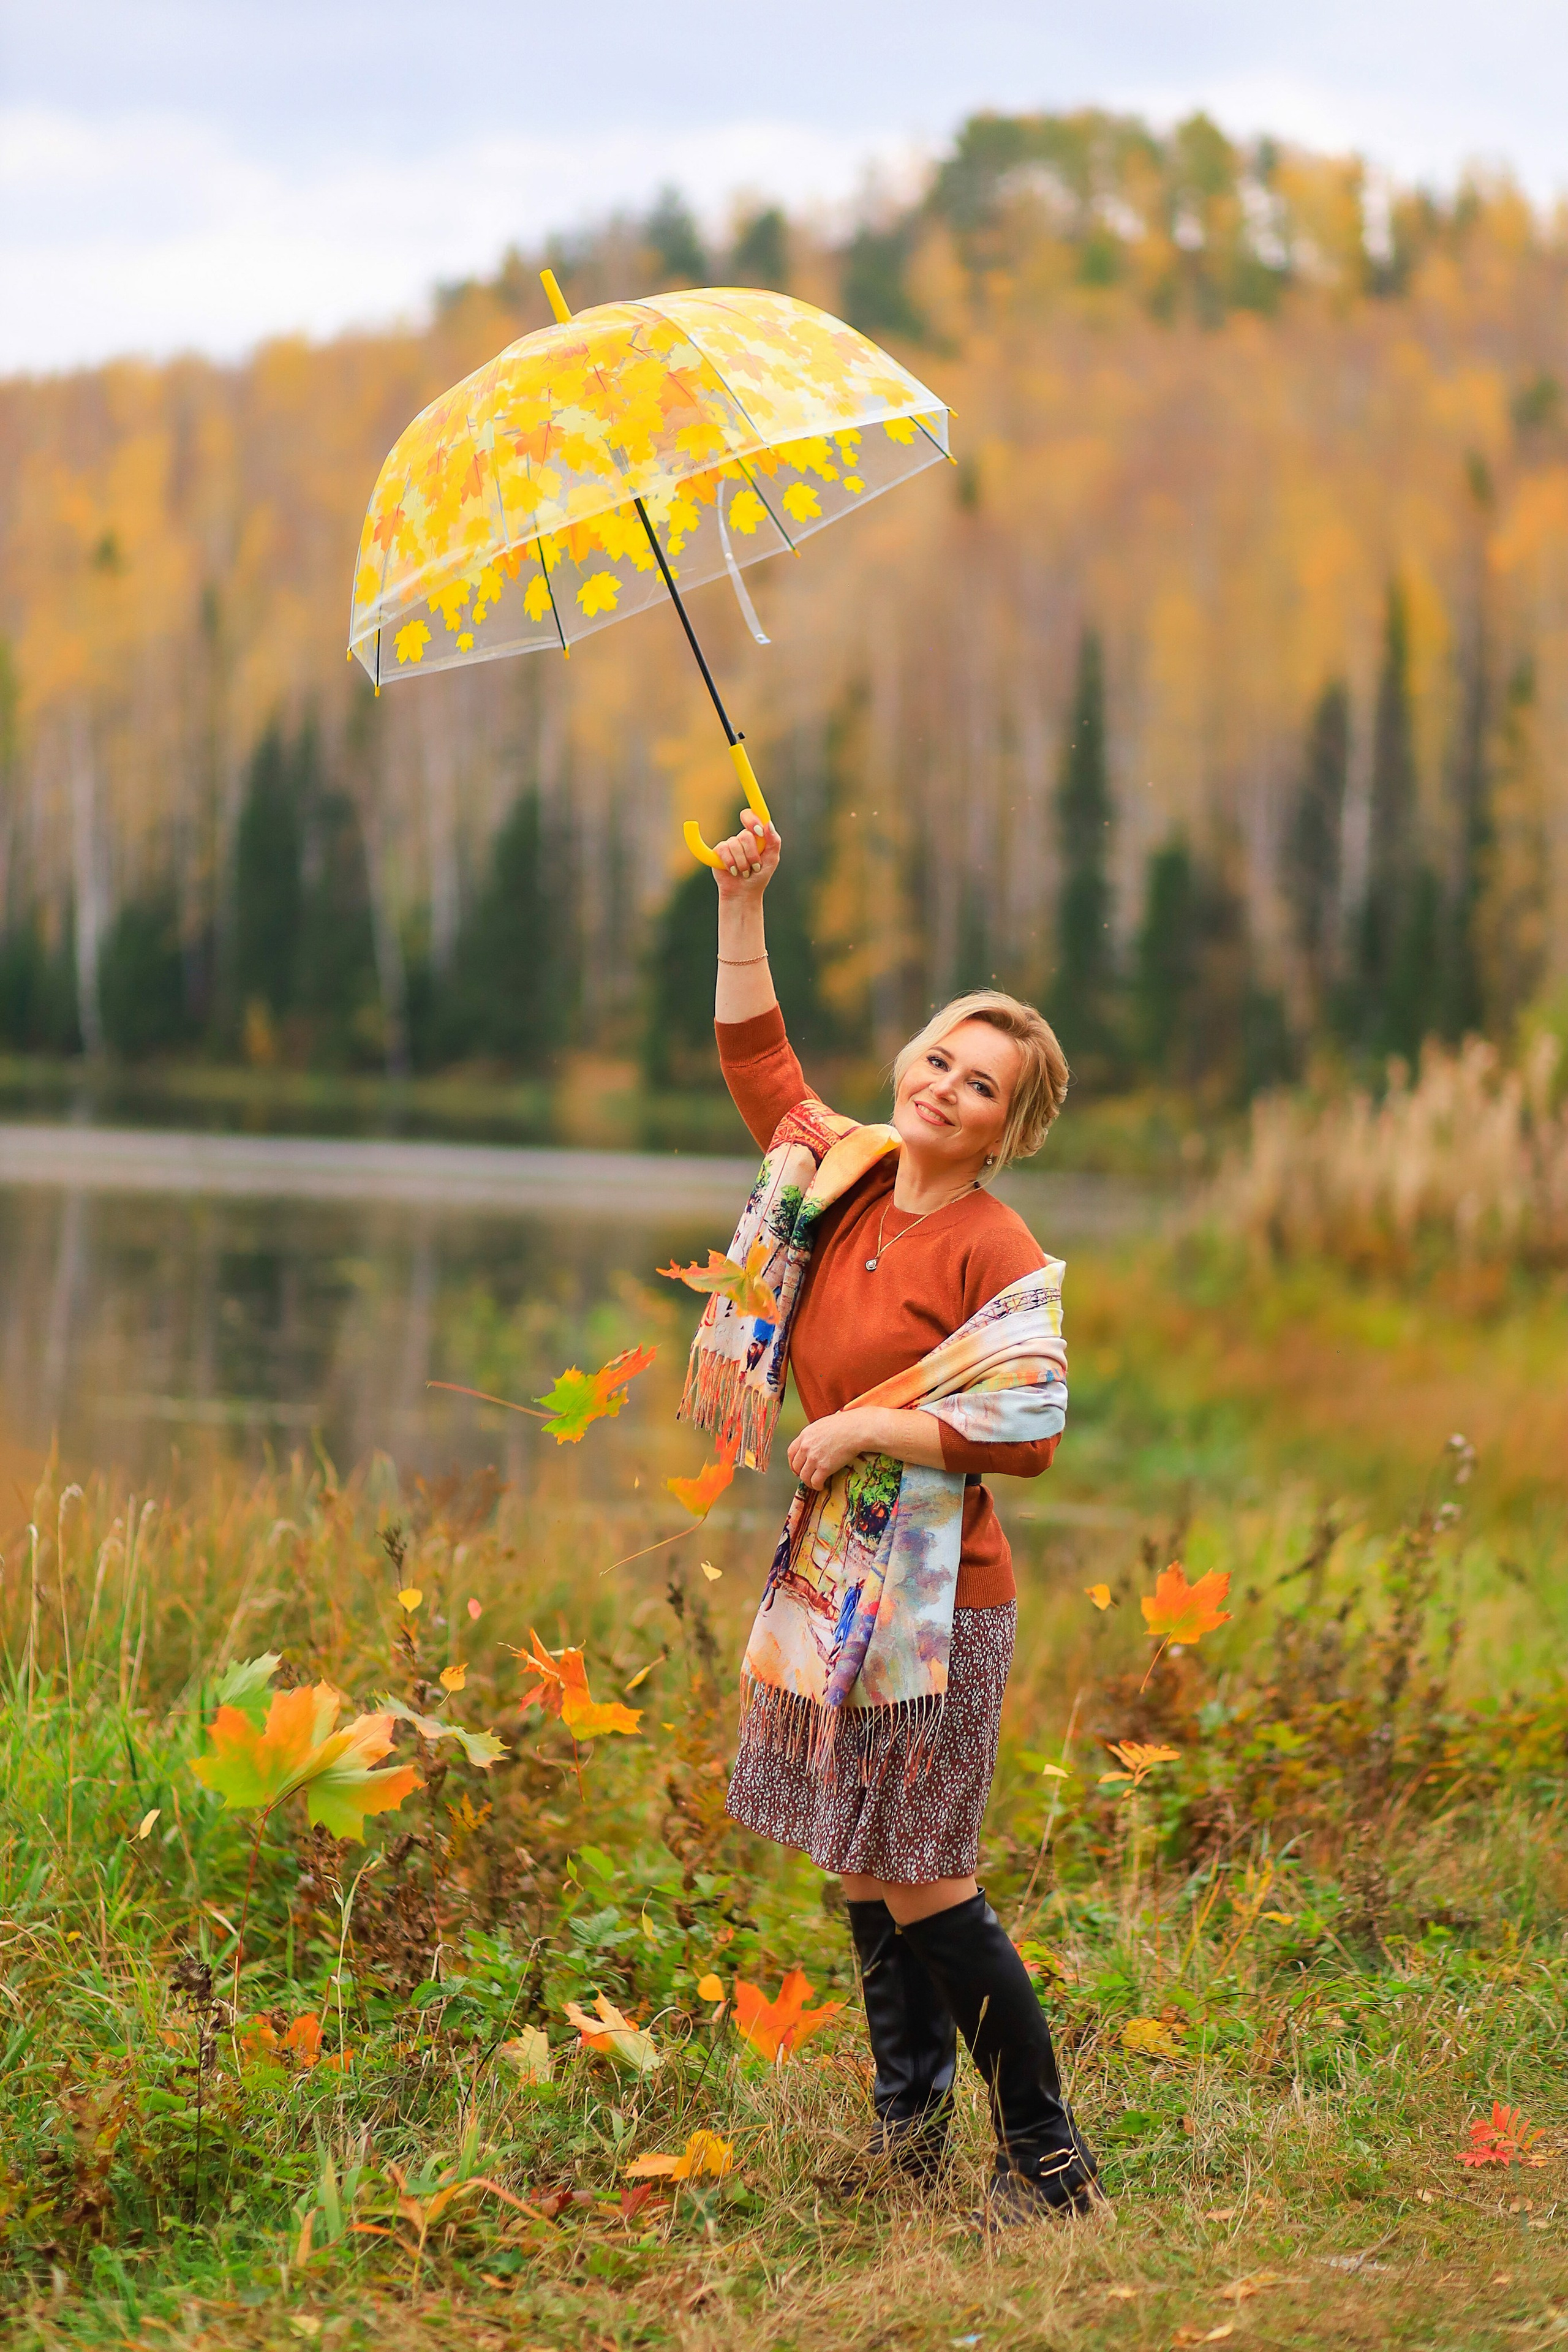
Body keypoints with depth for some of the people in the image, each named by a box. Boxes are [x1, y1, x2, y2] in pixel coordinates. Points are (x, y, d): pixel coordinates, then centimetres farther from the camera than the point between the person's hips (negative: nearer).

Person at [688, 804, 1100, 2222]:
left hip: (933, 1598, -7)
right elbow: (757, 1056, 19)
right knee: (862, 1872, 14)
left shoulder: (996, 1251, -13)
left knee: (926, 1887, -5)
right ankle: (907, 2133, 27)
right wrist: (742, 905, 12)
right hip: (832, 1576, 7)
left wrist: (864, 1426, -16)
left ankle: (1050, 2161, 6)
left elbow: (1028, 1430, -18)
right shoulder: (846, 1174, 6)